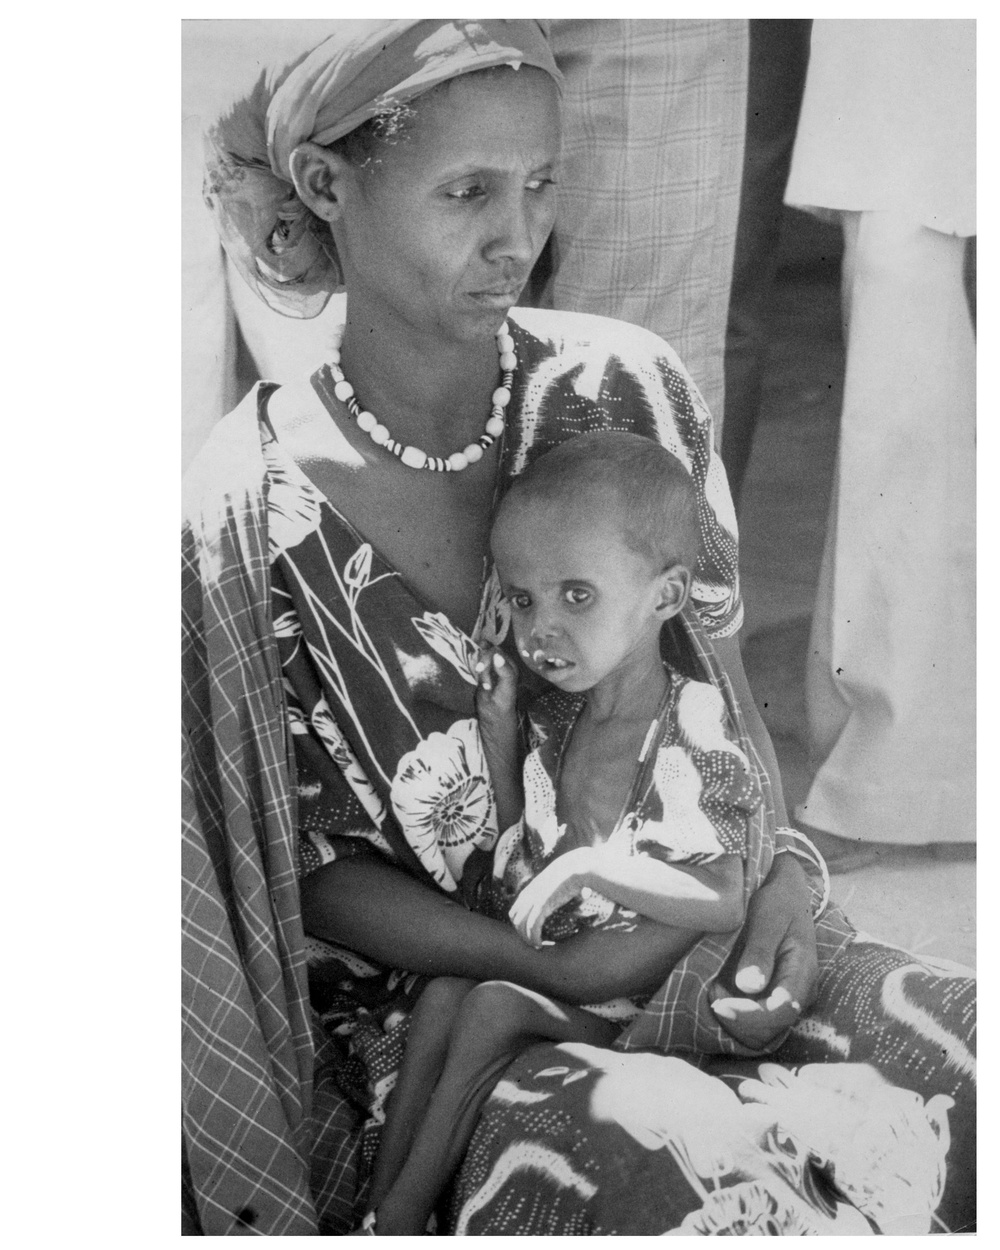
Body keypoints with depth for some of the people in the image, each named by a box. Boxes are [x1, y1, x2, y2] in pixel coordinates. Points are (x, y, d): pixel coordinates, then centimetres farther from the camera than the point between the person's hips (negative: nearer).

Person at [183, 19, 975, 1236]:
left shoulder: (624, 388, -5)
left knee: (964, 1055, -17)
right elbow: (306, 869, -7)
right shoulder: (244, 516, -15)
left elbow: (718, 671, 7)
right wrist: (552, 971, -18)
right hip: (412, 989, -4)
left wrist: (784, 871, -10)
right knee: (700, 1174, -32)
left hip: (690, 923, 4)